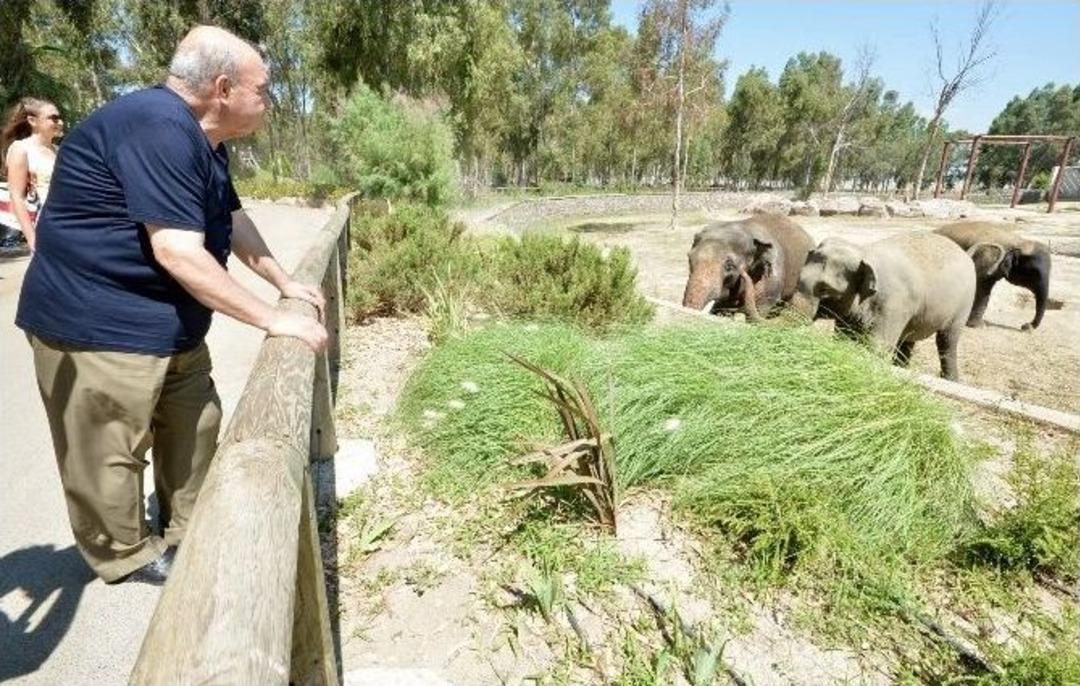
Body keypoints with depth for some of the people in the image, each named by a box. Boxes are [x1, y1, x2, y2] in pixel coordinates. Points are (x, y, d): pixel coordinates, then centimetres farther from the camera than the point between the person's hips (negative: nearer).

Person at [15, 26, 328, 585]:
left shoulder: (201, 139, 8)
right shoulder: (157, 128, -25)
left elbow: (234, 221, 15)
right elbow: (178, 253, -31)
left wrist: (286, 283, 13)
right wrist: (272, 320, -27)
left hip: (170, 325, 10)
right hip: (98, 325, -10)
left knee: (195, 426, 16)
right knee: (111, 452, 6)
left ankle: (189, 532, 34)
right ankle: (127, 555, 27)